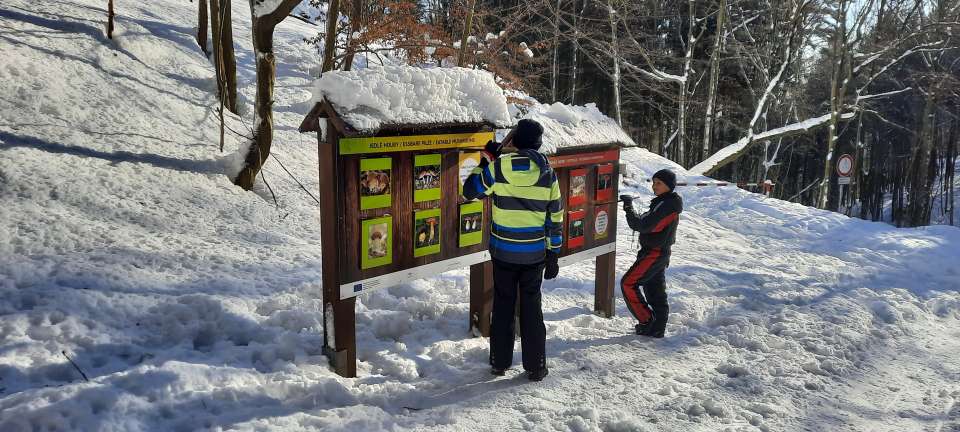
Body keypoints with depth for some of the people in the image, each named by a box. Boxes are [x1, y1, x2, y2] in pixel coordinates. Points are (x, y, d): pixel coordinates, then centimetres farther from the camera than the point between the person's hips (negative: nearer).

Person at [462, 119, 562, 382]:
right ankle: (535, 367, 14)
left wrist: (486, 160, 9)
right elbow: (555, 217, 2)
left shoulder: (499, 166, -10)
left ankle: (500, 362, 20)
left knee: (503, 305, 12)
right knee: (531, 307, 11)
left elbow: (470, 191, 0)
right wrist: (553, 254, 10)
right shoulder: (548, 174, -3)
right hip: (535, 253, 1)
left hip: (503, 251, -1)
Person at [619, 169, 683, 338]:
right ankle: (657, 329, 20)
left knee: (628, 283, -5)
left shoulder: (665, 205, -21)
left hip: (654, 253, -10)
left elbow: (642, 226, -26)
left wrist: (629, 207, -20)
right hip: (661, 253, 10)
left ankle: (647, 322, -2)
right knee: (656, 291, 15)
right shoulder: (669, 203, 11)